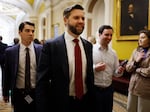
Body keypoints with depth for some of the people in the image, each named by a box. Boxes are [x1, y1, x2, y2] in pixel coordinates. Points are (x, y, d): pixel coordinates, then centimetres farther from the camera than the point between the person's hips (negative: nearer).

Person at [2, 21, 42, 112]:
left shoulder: (41, 49, -5)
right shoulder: (10, 51, -4)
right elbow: (7, 73, 3)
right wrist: (5, 93, 7)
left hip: (37, 93, 0)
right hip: (19, 94, 0)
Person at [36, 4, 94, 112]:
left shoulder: (88, 45, 3)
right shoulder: (51, 45, -12)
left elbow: (90, 75, 11)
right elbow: (42, 81, -11)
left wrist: (92, 101, 12)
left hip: (85, 103, 4)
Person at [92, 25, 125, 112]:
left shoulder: (113, 52, 6)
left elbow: (115, 73, 9)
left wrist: (119, 71, -12)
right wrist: (94, 68, -25)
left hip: (109, 89, 5)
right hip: (94, 89, -4)